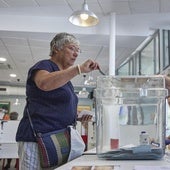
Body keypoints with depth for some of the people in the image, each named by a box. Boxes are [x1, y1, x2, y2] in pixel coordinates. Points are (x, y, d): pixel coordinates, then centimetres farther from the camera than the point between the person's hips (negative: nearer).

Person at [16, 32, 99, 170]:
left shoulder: (65, 78, 20)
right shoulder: (44, 65, -5)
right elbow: (44, 83, -30)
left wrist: (78, 117, 11)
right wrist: (80, 69, -33)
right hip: (37, 139, -8)